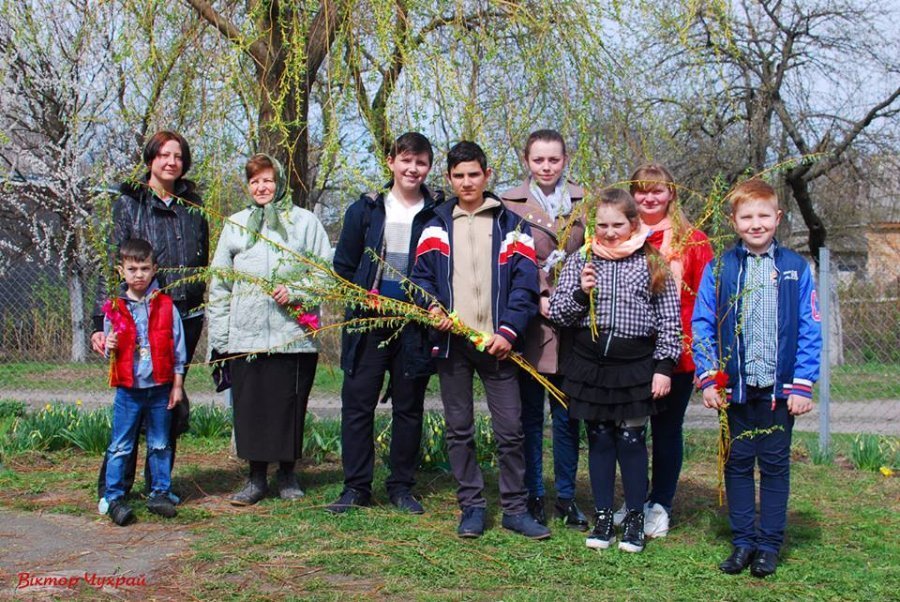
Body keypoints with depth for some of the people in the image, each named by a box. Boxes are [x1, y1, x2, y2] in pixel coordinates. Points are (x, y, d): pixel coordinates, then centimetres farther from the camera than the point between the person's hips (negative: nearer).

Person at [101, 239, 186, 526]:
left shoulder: (166, 306, 1)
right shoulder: (114, 308, 2)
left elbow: (177, 347, 4)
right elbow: (108, 343, 12)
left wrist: (177, 385, 3)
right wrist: (109, 346, -12)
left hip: (160, 389, 0)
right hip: (128, 390, 0)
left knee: (160, 445, 10)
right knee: (120, 447, 2)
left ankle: (159, 494, 21)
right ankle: (114, 497, 11)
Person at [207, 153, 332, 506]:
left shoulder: (305, 222, 6)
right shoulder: (235, 225, 15)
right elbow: (219, 282, 13)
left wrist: (296, 291, -13)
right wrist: (219, 336, 6)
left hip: (293, 334, -2)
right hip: (244, 335, 2)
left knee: (289, 406, 2)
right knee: (248, 407, 2)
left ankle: (287, 475, 18)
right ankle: (256, 477, 14)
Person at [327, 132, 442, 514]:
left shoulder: (438, 214, 4)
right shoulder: (365, 209, 8)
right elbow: (343, 265, 11)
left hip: (415, 327, -1)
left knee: (409, 408, 7)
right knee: (357, 404, 1)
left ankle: (401, 486, 19)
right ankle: (356, 487, 11)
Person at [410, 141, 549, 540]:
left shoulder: (511, 224, 6)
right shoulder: (436, 226, 11)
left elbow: (526, 283, -1)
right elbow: (421, 278, 11)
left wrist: (509, 331, -12)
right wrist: (432, 308, -10)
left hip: (496, 343, -2)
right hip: (451, 342, 2)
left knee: (510, 429, -2)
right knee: (459, 429, 7)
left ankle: (515, 508, 10)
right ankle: (472, 507, 17)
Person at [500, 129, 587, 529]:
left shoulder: (584, 202, 10)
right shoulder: (511, 204, 2)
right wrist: (537, 300, -13)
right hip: (531, 325, -2)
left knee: (568, 415, 8)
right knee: (530, 415, 6)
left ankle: (566, 497, 20)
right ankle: (534, 497, 16)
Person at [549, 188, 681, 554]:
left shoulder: (652, 264, 0)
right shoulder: (580, 262, 4)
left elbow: (669, 321, 1)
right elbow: (557, 312, 3)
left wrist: (664, 367, -4)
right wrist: (581, 293, -14)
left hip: (636, 366, -2)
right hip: (590, 365, 2)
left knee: (631, 440, 3)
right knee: (599, 440, 9)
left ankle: (635, 519, 17)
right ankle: (603, 517, 20)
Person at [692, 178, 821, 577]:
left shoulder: (796, 269, 0)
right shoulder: (719, 270, 0)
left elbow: (809, 332, 0)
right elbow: (702, 327, 0)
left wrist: (803, 385, -6)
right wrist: (708, 379, -8)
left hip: (780, 387, 0)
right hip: (736, 386, 1)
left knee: (775, 464, 8)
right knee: (738, 462, 9)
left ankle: (769, 544, 18)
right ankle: (743, 540, 20)